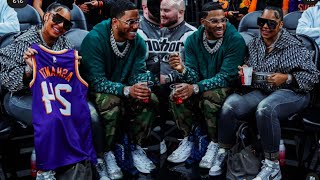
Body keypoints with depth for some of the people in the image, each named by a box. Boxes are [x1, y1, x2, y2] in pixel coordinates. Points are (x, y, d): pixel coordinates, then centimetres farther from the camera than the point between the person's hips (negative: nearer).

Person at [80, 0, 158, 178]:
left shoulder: (138, 41, -7)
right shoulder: (94, 39, -24)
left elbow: (140, 72, -7)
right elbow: (96, 81, -29)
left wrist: (142, 87, -32)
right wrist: (127, 90, -41)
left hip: (125, 88, 5)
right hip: (94, 90, -5)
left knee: (151, 100, -19)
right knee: (113, 104, -35)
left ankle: (136, 147, -2)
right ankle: (105, 153, -14)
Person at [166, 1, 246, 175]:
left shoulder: (236, 40, -19)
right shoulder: (193, 40, -6)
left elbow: (225, 77, -23)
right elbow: (194, 76, -8)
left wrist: (196, 88, -32)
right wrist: (183, 70, -32)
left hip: (228, 88, -4)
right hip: (201, 86, 4)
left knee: (210, 96, -34)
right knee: (177, 95, -22)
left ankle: (216, 145, -14)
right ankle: (187, 140, -5)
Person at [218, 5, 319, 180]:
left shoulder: (293, 46, -5)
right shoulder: (254, 44, 11)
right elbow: (247, 65, 27)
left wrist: (286, 78, -19)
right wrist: (244, 70, 2)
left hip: (291, 92, -5)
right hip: (260, 92, 5)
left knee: (265, 108, -40)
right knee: (230, 105, -24)